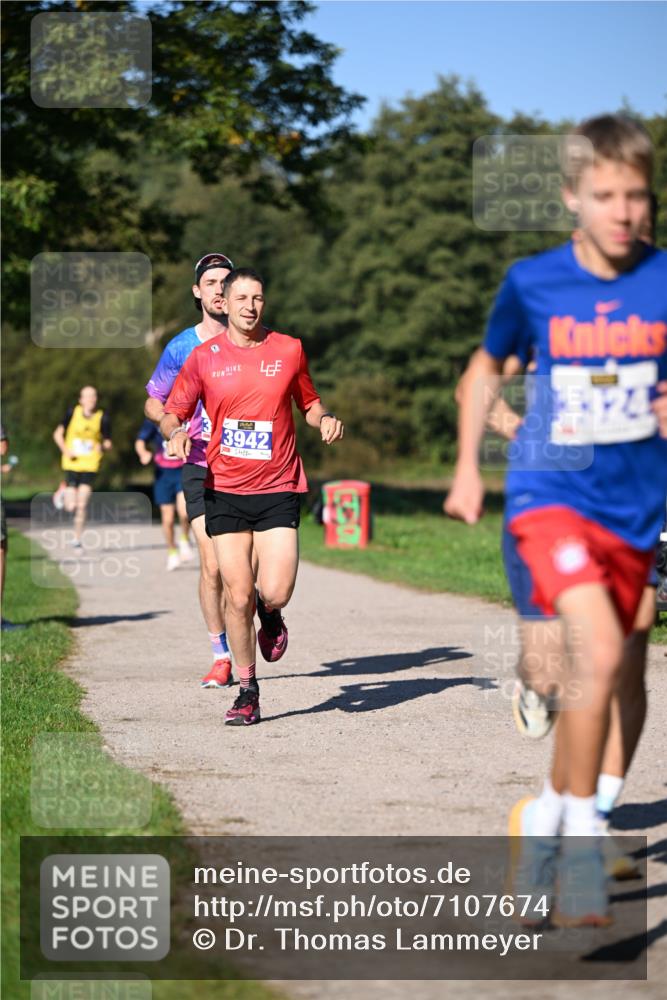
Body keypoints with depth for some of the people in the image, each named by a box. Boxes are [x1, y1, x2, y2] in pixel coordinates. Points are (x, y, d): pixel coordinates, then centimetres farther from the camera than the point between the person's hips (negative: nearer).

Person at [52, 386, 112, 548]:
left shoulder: (102, 418, -6)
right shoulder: (73, 412, -4)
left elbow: (108, 444, 0)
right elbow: (58, 434, 6)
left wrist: (103, 446, -24)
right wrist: (65, 450, -10)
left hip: (90, 466, 0)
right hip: (72, 464, 0)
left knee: (82, 506, -8)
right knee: (71, 507, -4)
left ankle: (77, 539, 10)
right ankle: (63, 492, 33)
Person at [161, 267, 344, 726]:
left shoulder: (289, 350, 5)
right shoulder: (204, 358, 3)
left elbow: (309, 403, 19)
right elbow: (172, 413, 9)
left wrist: (325, 419, -3)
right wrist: (176, 432, -14)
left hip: (278, 489, 0)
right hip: (224, 491, 0)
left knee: (275, 592, -14)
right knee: (237, 597, -2)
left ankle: (271, 616, 25)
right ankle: (248, 692, 13)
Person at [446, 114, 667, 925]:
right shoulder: (532, 283, -2)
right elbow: (486, 369, 16)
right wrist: (467, 469, 15)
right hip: (548, 494, -3)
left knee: (587, 680, 12)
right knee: (597, 650, -24)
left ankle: (547, 817, 34)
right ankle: (581, 837, -13)